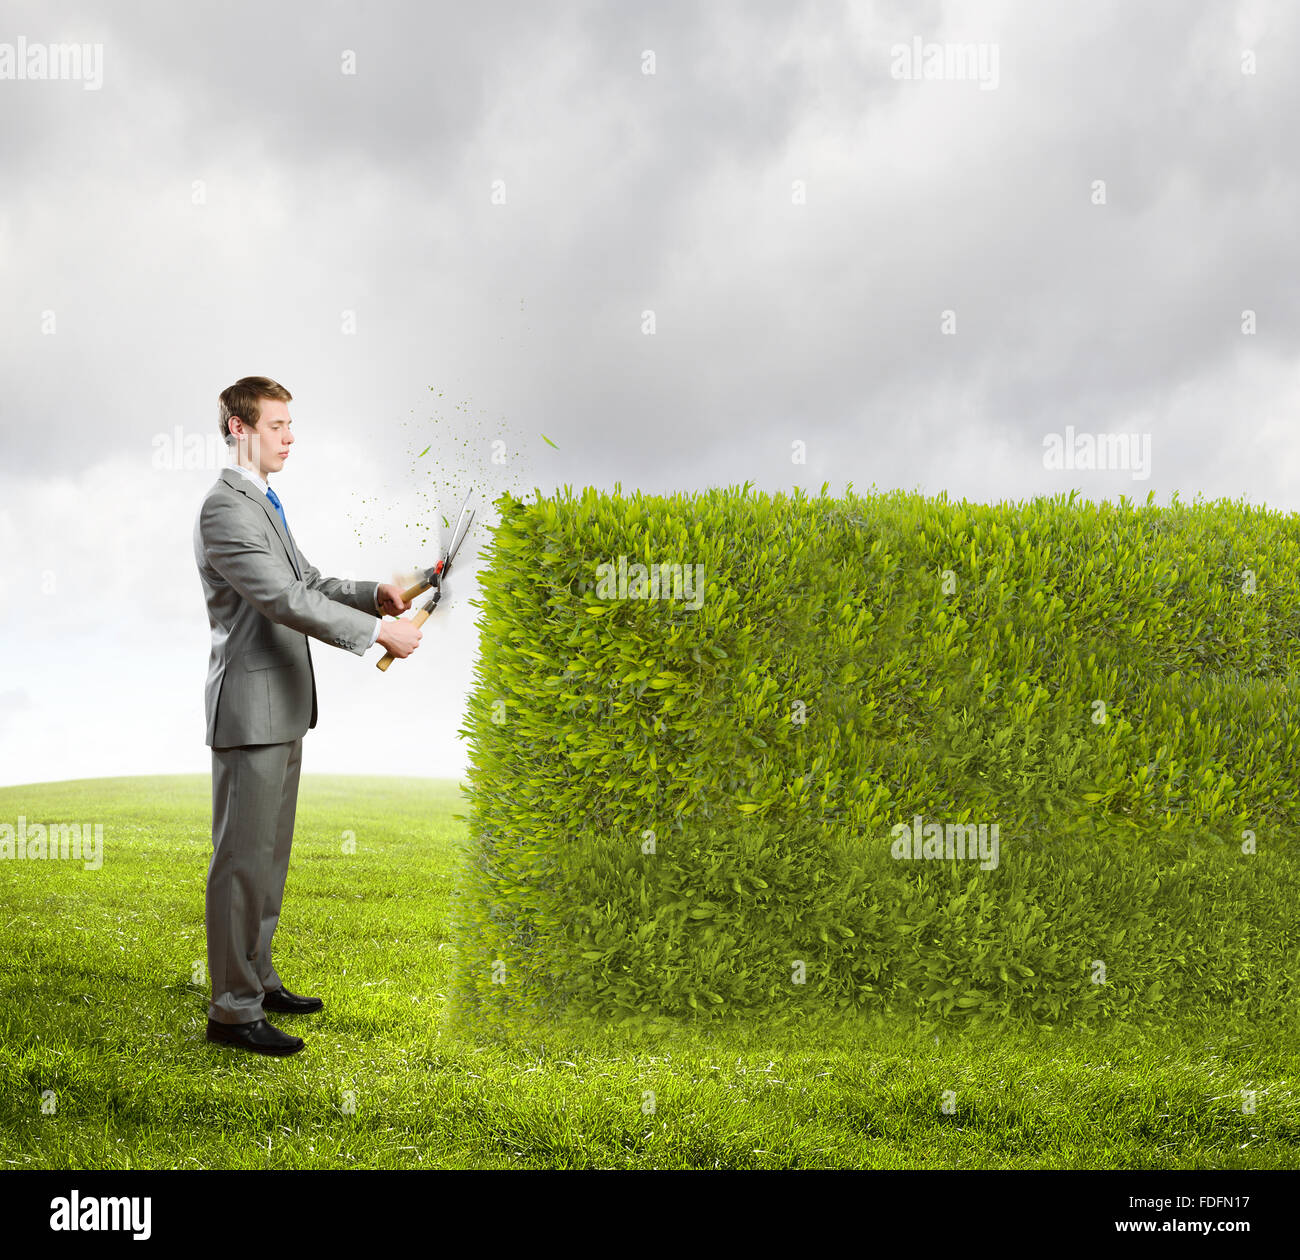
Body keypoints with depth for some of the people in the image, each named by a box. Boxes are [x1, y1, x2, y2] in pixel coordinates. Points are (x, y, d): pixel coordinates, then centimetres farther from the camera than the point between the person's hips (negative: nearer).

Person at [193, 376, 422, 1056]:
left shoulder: (264, 503, 17)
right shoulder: (226, 508, -16)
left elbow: (307, 581, 20)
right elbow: (283, 599, -24)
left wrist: (375, 592, 2)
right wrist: (377, 632, -24)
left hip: (280, 709, 10)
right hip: (250, 709, -10)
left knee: (269, 854, 17)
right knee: (243, 859, -5)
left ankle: (256, 978, 28)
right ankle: (232, 1009, 0)